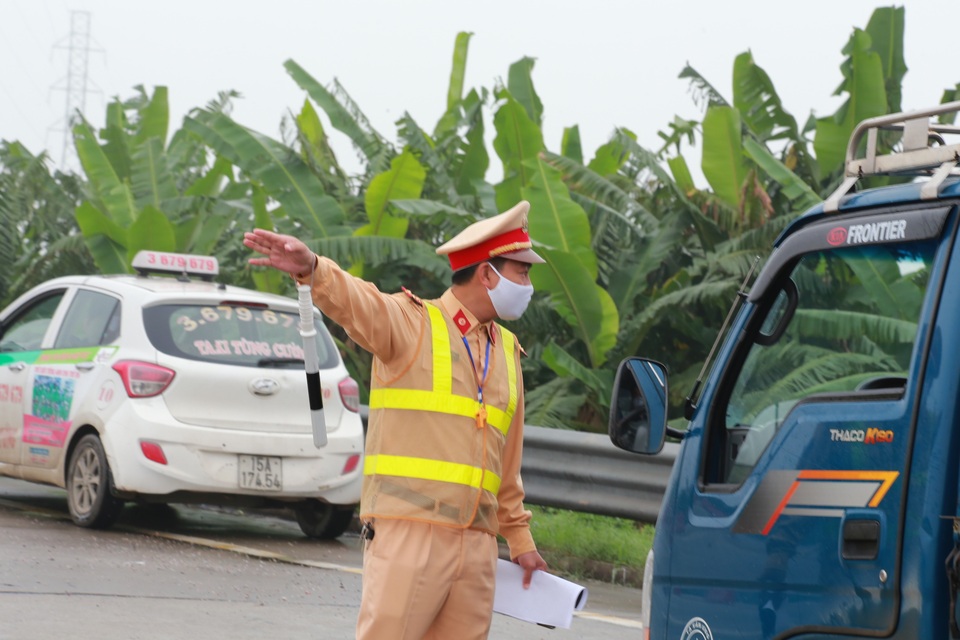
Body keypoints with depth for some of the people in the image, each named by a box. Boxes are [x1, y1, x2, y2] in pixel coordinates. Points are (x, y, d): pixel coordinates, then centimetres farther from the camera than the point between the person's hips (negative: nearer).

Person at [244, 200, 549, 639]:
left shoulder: (507, 351, 19)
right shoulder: (411, 322, -1)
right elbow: (358, 301, -23)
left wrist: (518, 538, 27)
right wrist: (311, 269, -44)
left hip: (476, 545, 6)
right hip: (408, 532, -6)